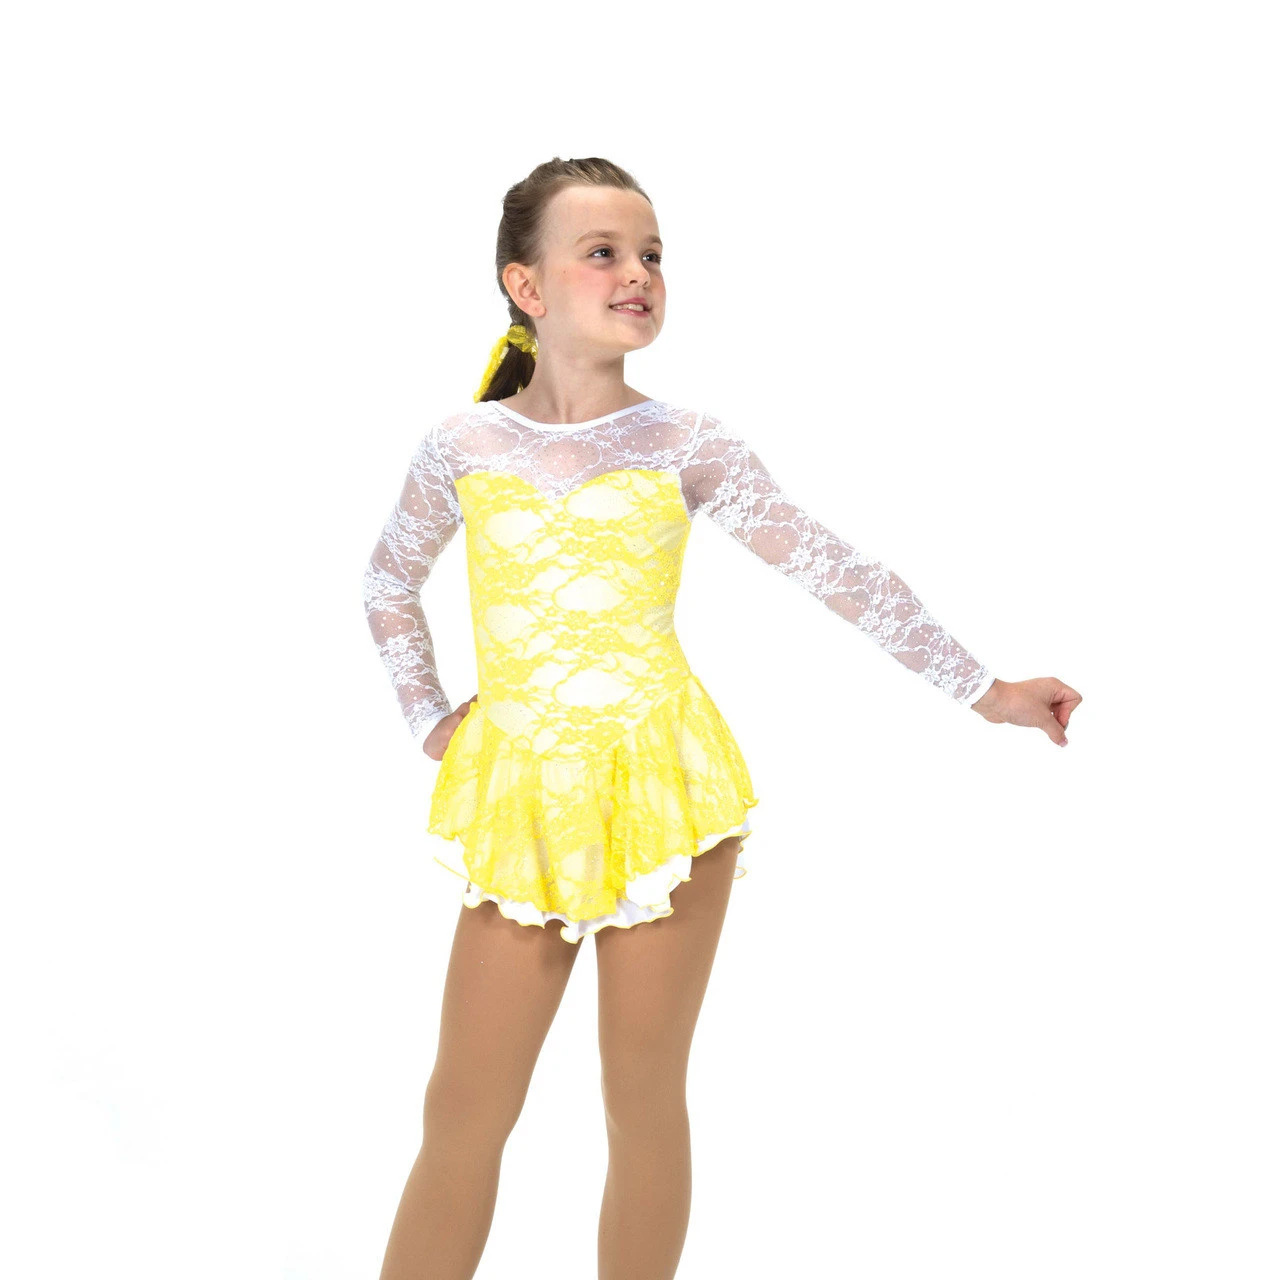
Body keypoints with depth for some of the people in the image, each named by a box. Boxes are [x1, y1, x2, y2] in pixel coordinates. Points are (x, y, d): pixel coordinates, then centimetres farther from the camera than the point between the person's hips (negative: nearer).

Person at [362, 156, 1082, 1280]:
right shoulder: (463, 445, 2)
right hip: (521, 800, 1)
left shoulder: (685, 445, -1)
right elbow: (390, 582, 19)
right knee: (463, 1117, 3)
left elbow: (836, 571, -1)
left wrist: (980, 689, -1)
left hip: (662, 790, -1)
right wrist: (427, 719, 11)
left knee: (645, 1101, 8)